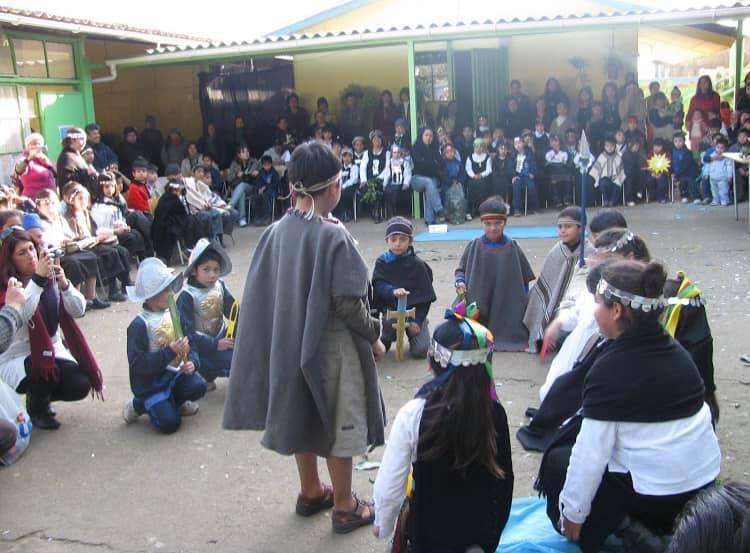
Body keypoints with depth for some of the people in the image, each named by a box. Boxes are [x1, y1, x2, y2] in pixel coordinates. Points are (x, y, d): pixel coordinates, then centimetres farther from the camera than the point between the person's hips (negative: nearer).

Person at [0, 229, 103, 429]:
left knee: (80, 385, -16)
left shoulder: (50, 279, 2)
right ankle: (36, 409, 0)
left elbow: (78, 310, -7)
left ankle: (43, 396, 18)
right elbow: (18, 316, -32)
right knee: (44, 371, -34)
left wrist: (64, 284, -24)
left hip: (52, 351, 5)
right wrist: (37, 280, -37)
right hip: (17, 358, -4)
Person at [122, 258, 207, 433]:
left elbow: (189, 345, 8)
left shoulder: (173, 315, 3)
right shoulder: (139, 325, -17)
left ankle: (173, 401, 9)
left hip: (174, 373, 6)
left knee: (198, 386, -23)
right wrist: (170, 352, -26)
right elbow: (138, 365, -21)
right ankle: (139, 405, 11)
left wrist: (191, 362, -14)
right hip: (150, 383, -6)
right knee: (169, 422, -19)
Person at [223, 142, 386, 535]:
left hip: (291, 341, 7)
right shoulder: (333, 236, -21)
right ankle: (344, 507, 23)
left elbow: (261, 292, 2)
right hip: (332, 345, -6)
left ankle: (311, 492, 38)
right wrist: (374, 336, -5)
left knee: (303, 416, 21)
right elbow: (348, 303, -21)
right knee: (338, 424, 9)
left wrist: (292, 324, 14)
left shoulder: (276, 232, -3)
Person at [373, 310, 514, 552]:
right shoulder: (496, 414, -13)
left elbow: (388, 487, -15)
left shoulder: (413, 414, -21)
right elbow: (504, 480, -3)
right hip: (485, 533, 3)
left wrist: (383, 527, 3)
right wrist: (492, 532, 12)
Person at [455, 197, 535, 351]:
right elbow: (461, 270, 7)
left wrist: (522, 303, 5)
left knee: (508, 333, 1)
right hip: (478, 307, 0)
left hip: (507, 307, 0)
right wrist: (459, 281, -14)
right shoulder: (474, 246, -3)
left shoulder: (512, 248, -3)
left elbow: (524, 278, 5)